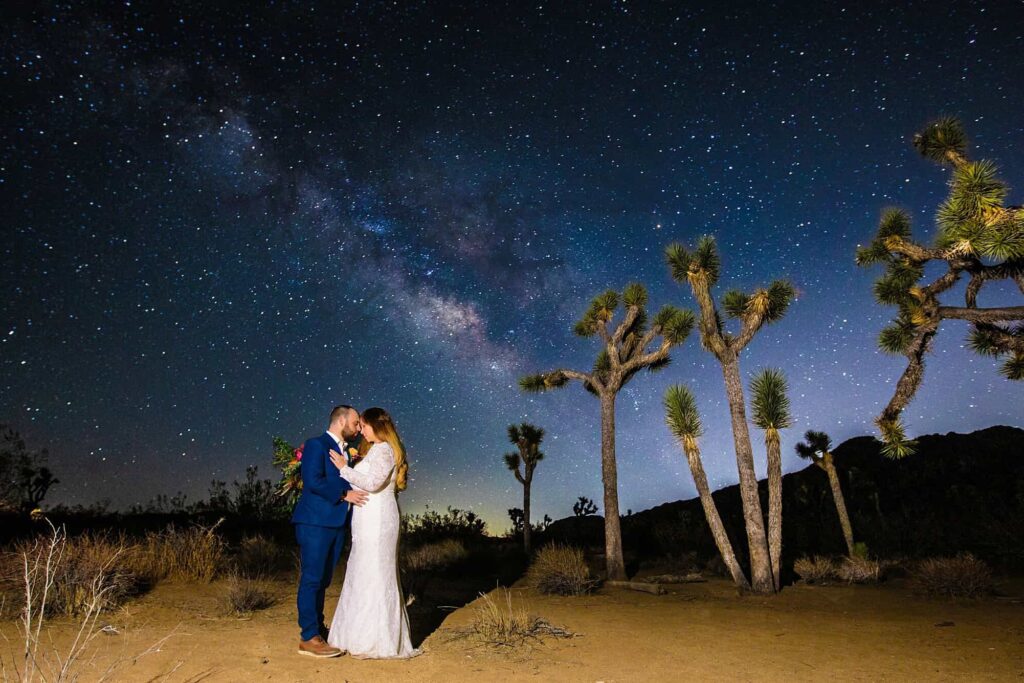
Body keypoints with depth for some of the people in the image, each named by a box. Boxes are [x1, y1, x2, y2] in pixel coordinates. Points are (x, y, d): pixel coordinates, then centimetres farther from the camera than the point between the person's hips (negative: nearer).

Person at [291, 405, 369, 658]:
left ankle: (318, 628, 25)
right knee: (311, 579, -3)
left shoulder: (346, 451, 18)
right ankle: (309, 638, 4)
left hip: (336, 523, 8)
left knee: (323, 580, 15)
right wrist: (344, 494, -16)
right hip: (315, 522, -8)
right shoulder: (316, 445, -7)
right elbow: (313, 480, -18)